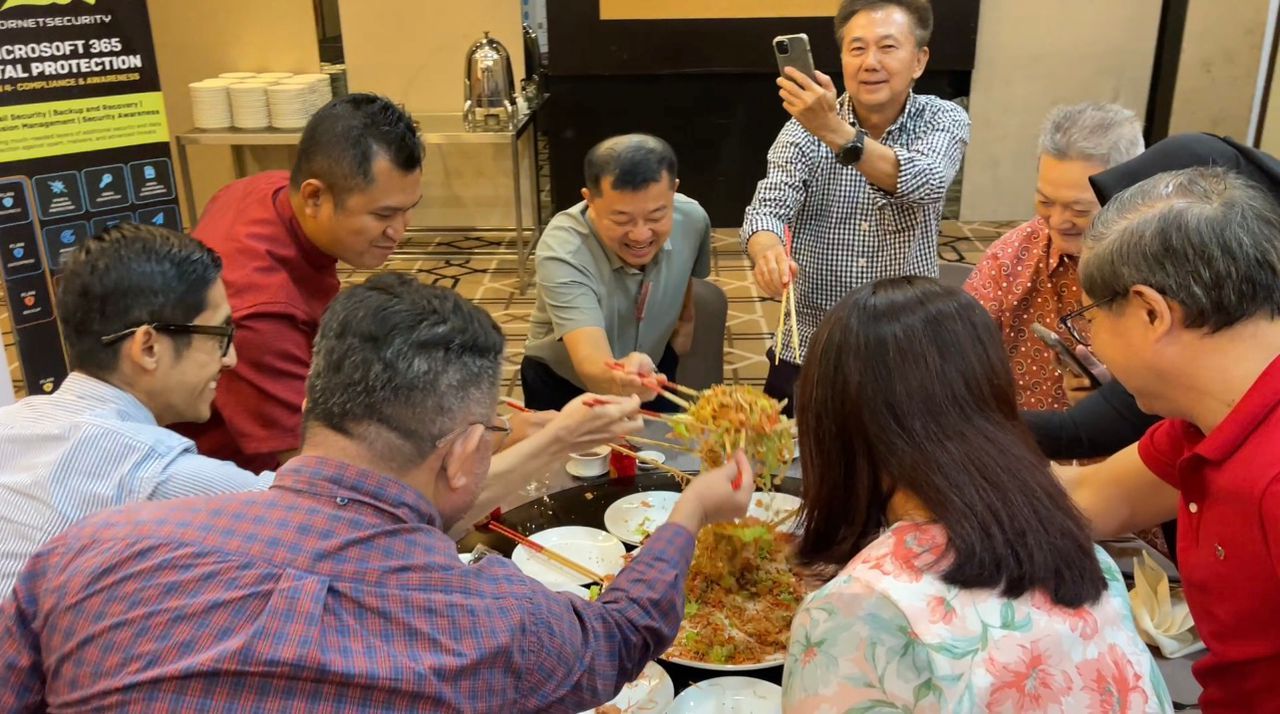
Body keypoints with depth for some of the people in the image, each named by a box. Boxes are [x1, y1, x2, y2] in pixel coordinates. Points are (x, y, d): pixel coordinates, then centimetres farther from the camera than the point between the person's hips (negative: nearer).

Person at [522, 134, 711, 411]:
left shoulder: (692, 218, -18)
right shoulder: (562, 251, -32)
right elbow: (591, 367, -43)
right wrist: (618, 377, -61)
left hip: (653, 370, 2)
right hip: (564, 385, -2)